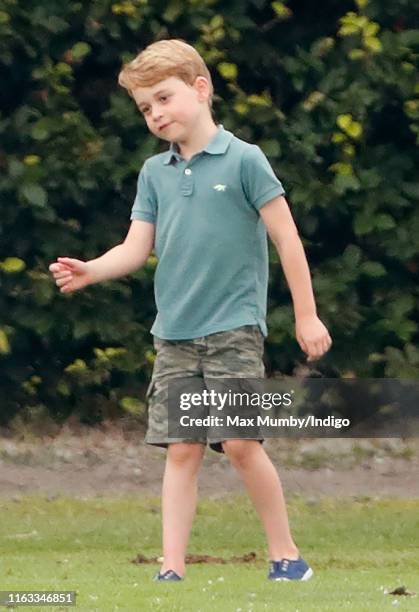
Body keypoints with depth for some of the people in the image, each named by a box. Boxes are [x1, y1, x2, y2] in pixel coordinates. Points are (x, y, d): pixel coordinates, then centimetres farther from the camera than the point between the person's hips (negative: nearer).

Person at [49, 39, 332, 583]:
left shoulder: (243, 160, -5)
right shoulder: (154, 173, 10)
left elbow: (286, 237, -3)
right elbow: (137, 248, 6)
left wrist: (306, 315, -3)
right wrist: (90, 270, -14)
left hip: (234, 327, -5)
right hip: (174, 334, 5)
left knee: (241, 443, -10)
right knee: (181, 449, 1)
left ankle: (285, 554, 4)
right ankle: (172, 568, 0)